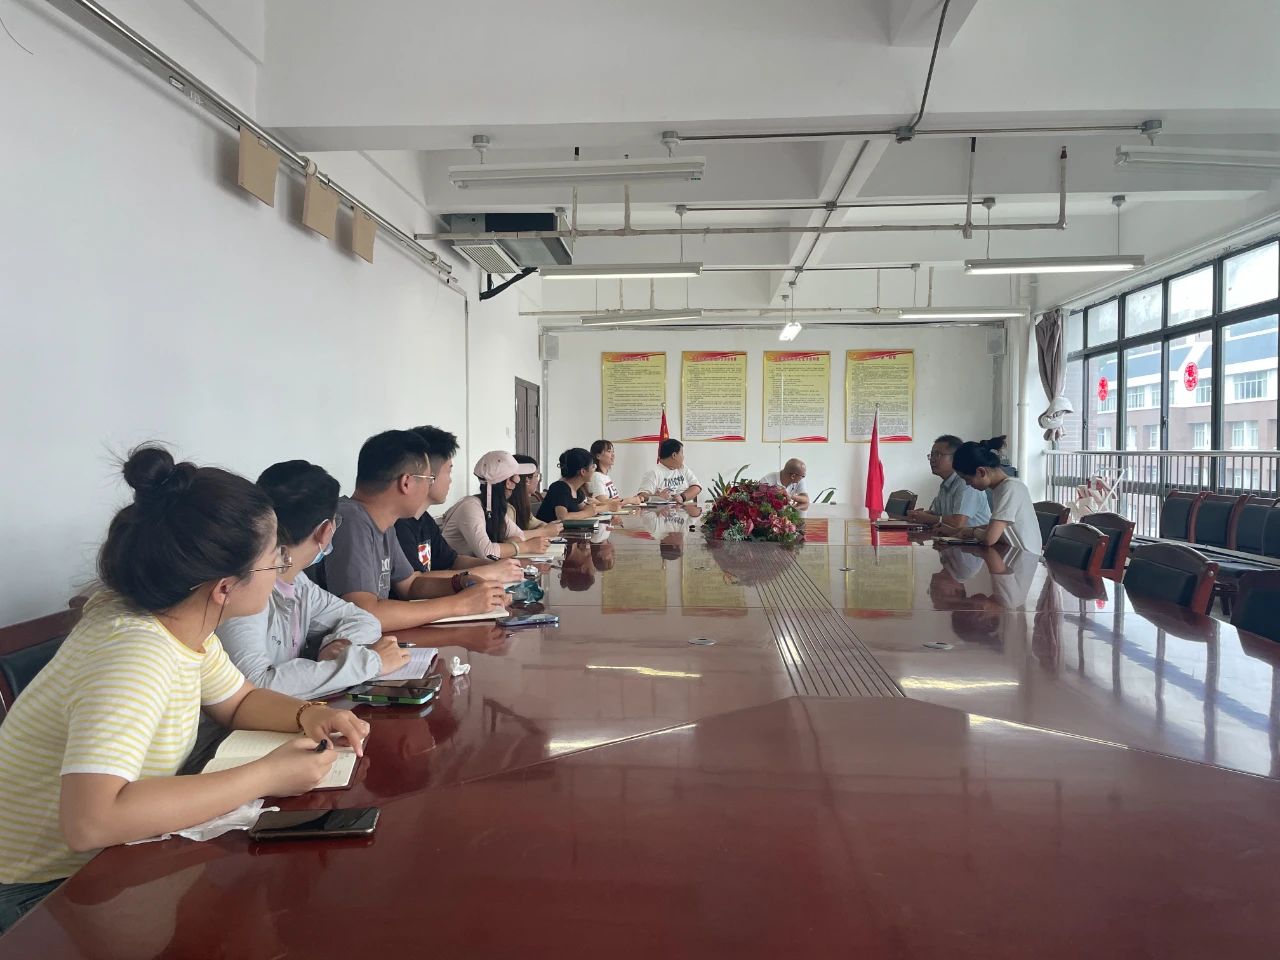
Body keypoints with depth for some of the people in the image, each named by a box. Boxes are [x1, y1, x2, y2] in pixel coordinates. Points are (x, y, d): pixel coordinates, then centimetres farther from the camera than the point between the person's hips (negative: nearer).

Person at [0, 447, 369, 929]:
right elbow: (90, 821, -42)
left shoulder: (183, 622, -7)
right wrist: (264, 777, -34)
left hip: (108, 856, 7)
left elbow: (239, 701, 10)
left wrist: (307, 716, -11)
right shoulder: (135, 653, -31)